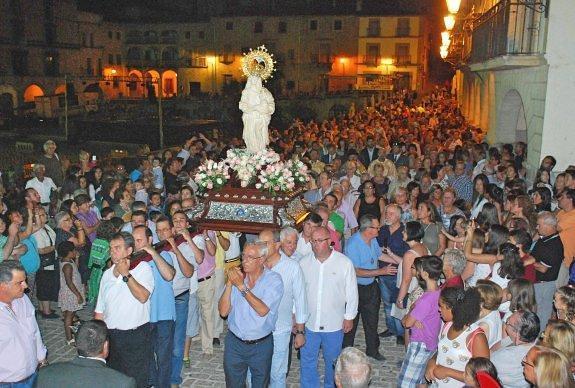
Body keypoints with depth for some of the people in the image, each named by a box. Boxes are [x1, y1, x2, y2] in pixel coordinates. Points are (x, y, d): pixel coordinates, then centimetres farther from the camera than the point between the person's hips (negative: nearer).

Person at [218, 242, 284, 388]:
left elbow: (262, 310, -24)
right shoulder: (237, 276, -3)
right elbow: (223, 311, -7)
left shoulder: (274, 279, -12)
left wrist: (241, 286, -25)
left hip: (261, 345, -3)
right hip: (234, 343, 3)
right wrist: (229, 284, -19)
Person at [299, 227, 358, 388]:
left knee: (332, 361, 17)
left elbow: (351, 292, -4)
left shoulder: (344, 263, -11)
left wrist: (349, 317, -1)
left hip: (334, 324, -1)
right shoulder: (304, 263, -5)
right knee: (307, 361, 12)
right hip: (308, 322, 2)